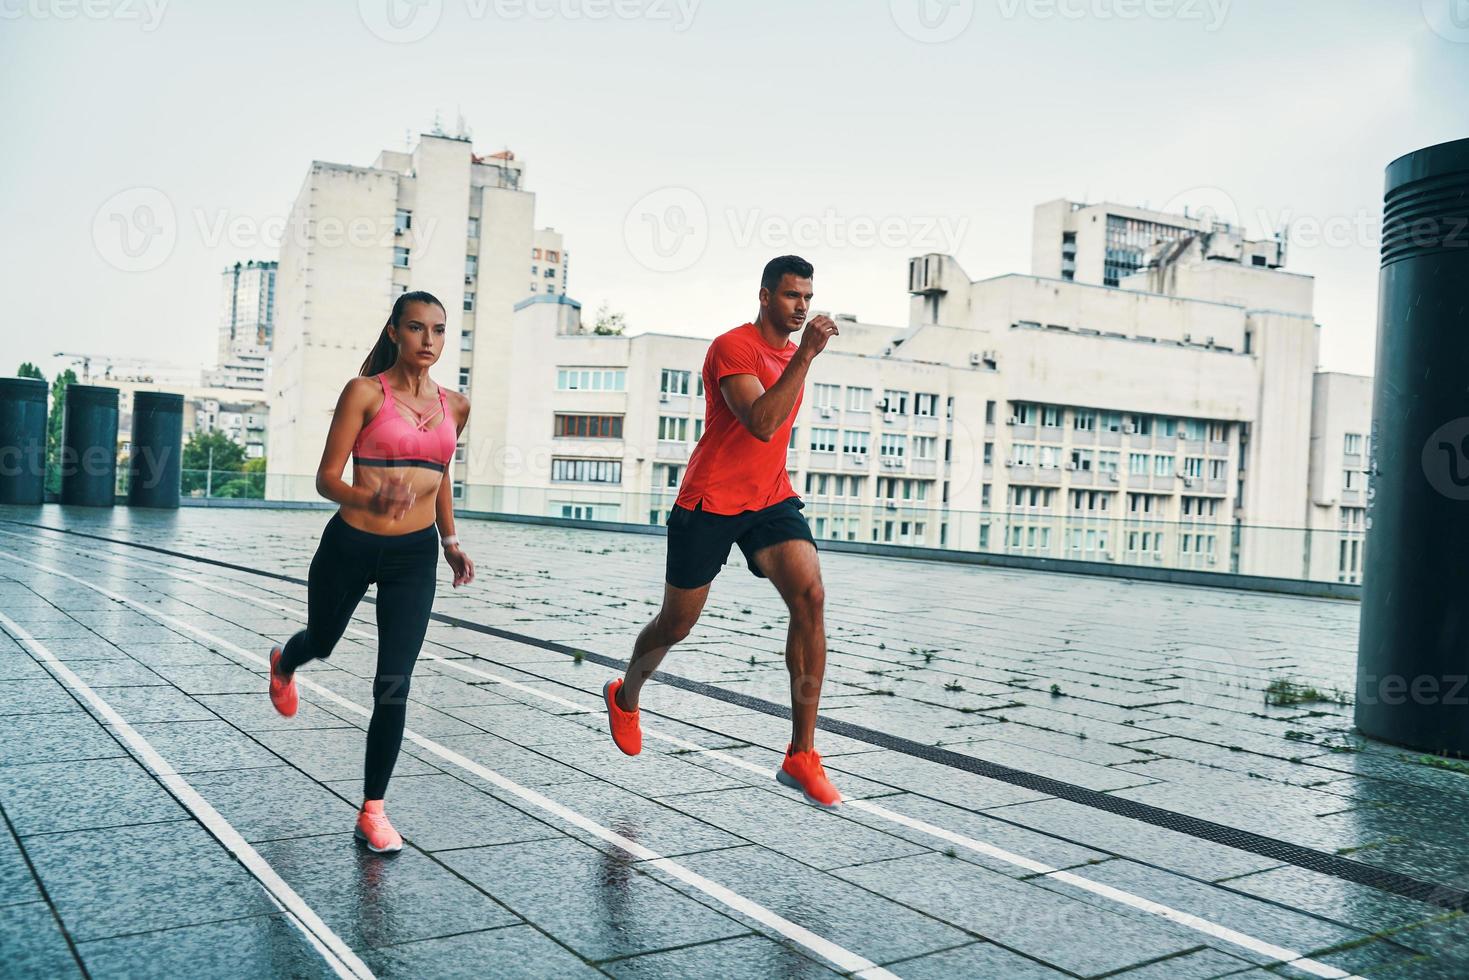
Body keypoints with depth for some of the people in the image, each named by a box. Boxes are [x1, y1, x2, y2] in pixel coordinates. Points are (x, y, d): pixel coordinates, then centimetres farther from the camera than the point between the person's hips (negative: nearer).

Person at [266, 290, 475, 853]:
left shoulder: (455, 406, 4)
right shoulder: (366, 393, -10)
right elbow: (327, 479, -13)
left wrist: (450, 542, 15)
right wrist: (370, 500, -32)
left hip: (415, 556, 2)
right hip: (351, 546, -2)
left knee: (394, 686, -5)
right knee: (321, 643, 24)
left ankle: (372, 811, 7)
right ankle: (283, 664, 64)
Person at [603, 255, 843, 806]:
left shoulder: (793, 353, 12)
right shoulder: (733, 347, -14)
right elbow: (761, 424, -29)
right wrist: (806, 356, -30)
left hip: (771, 499, 6)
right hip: (710, 502, -5)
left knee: (810, 598, -19)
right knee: (677, 624, 9)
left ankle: (802, 755, -14)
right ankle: (624, 697, 43)